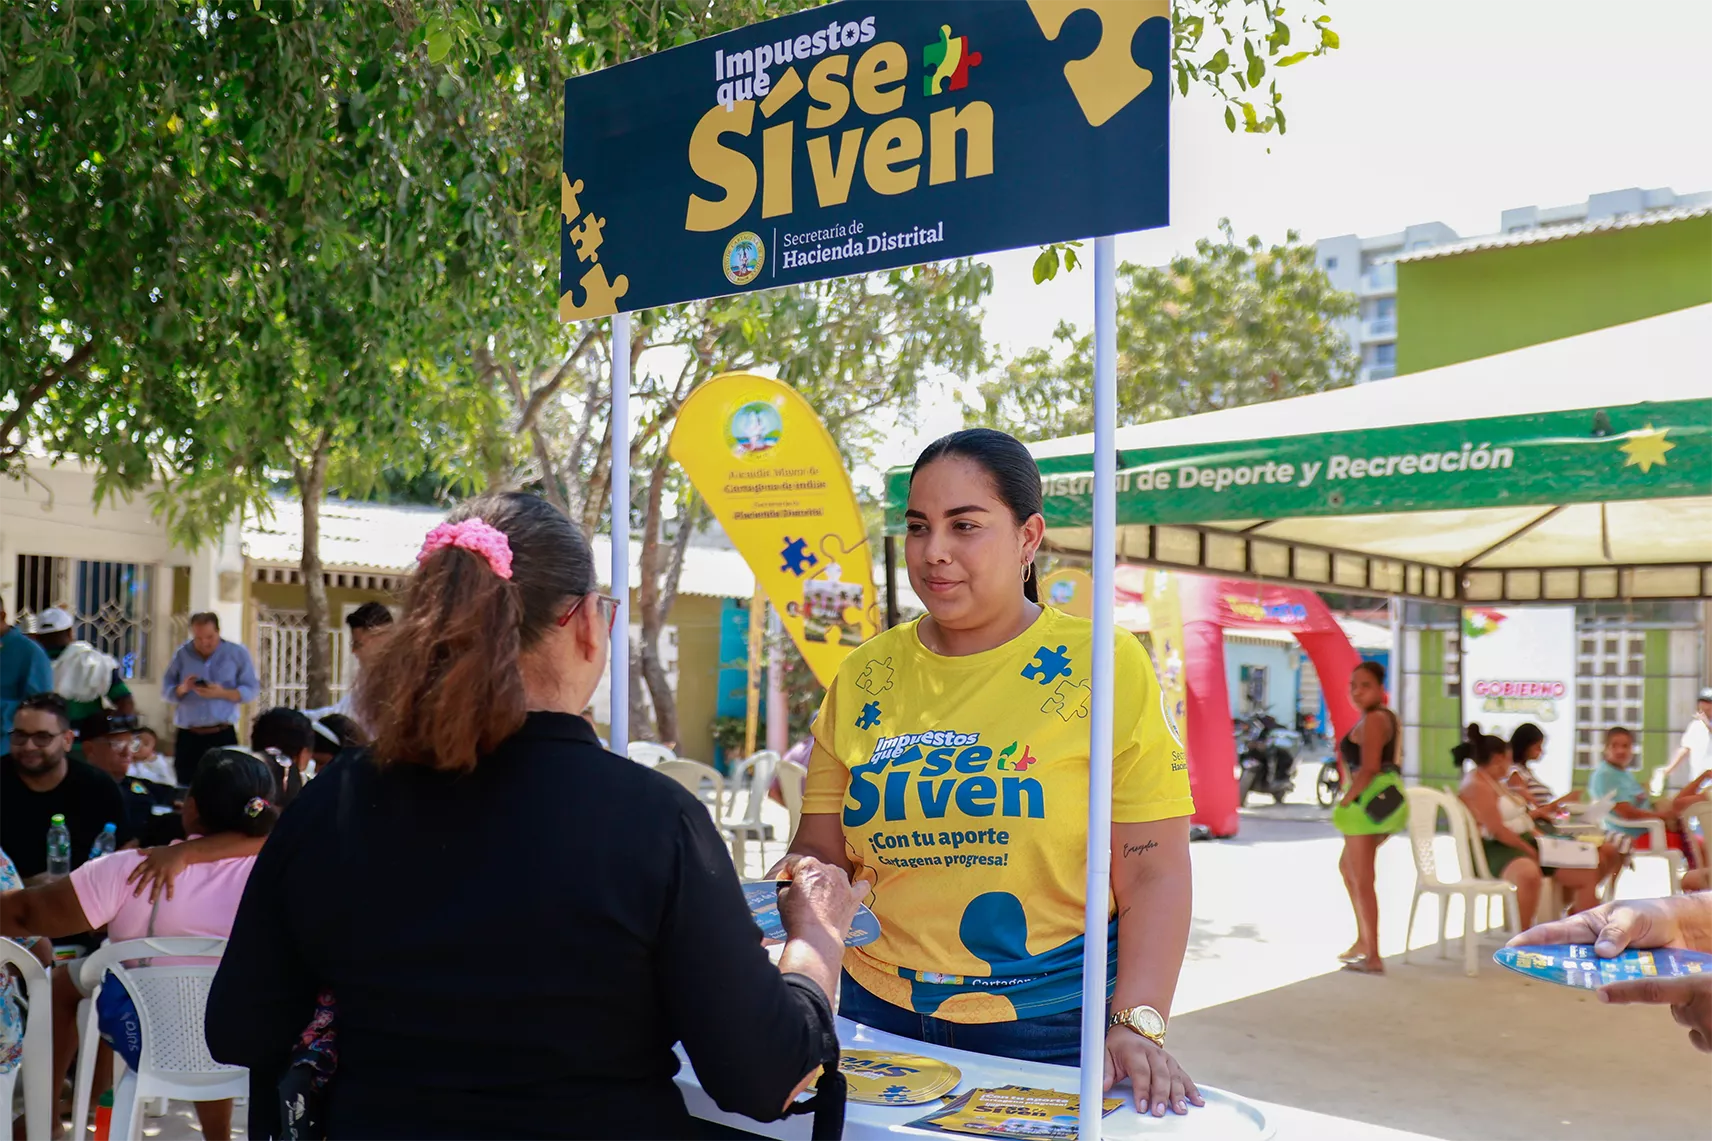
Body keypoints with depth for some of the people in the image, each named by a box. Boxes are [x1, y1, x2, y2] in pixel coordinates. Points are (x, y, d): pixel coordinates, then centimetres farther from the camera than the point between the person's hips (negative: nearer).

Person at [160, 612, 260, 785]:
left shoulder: (238, 653, 3)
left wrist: (222, 693, -17)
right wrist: (182, 689, -15)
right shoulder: (181, 654, 9)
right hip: (188, 736, 2)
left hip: (223, 736, -2)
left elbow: (251, 690, -2)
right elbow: (166, 690, 7)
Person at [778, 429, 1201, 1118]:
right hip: (877, 1012, 3)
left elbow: (1152, 873, -10)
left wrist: (1136, 1027, -20)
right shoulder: (863, 679, 3)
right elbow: (821, 849, 7)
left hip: (1050, 1029, -3)